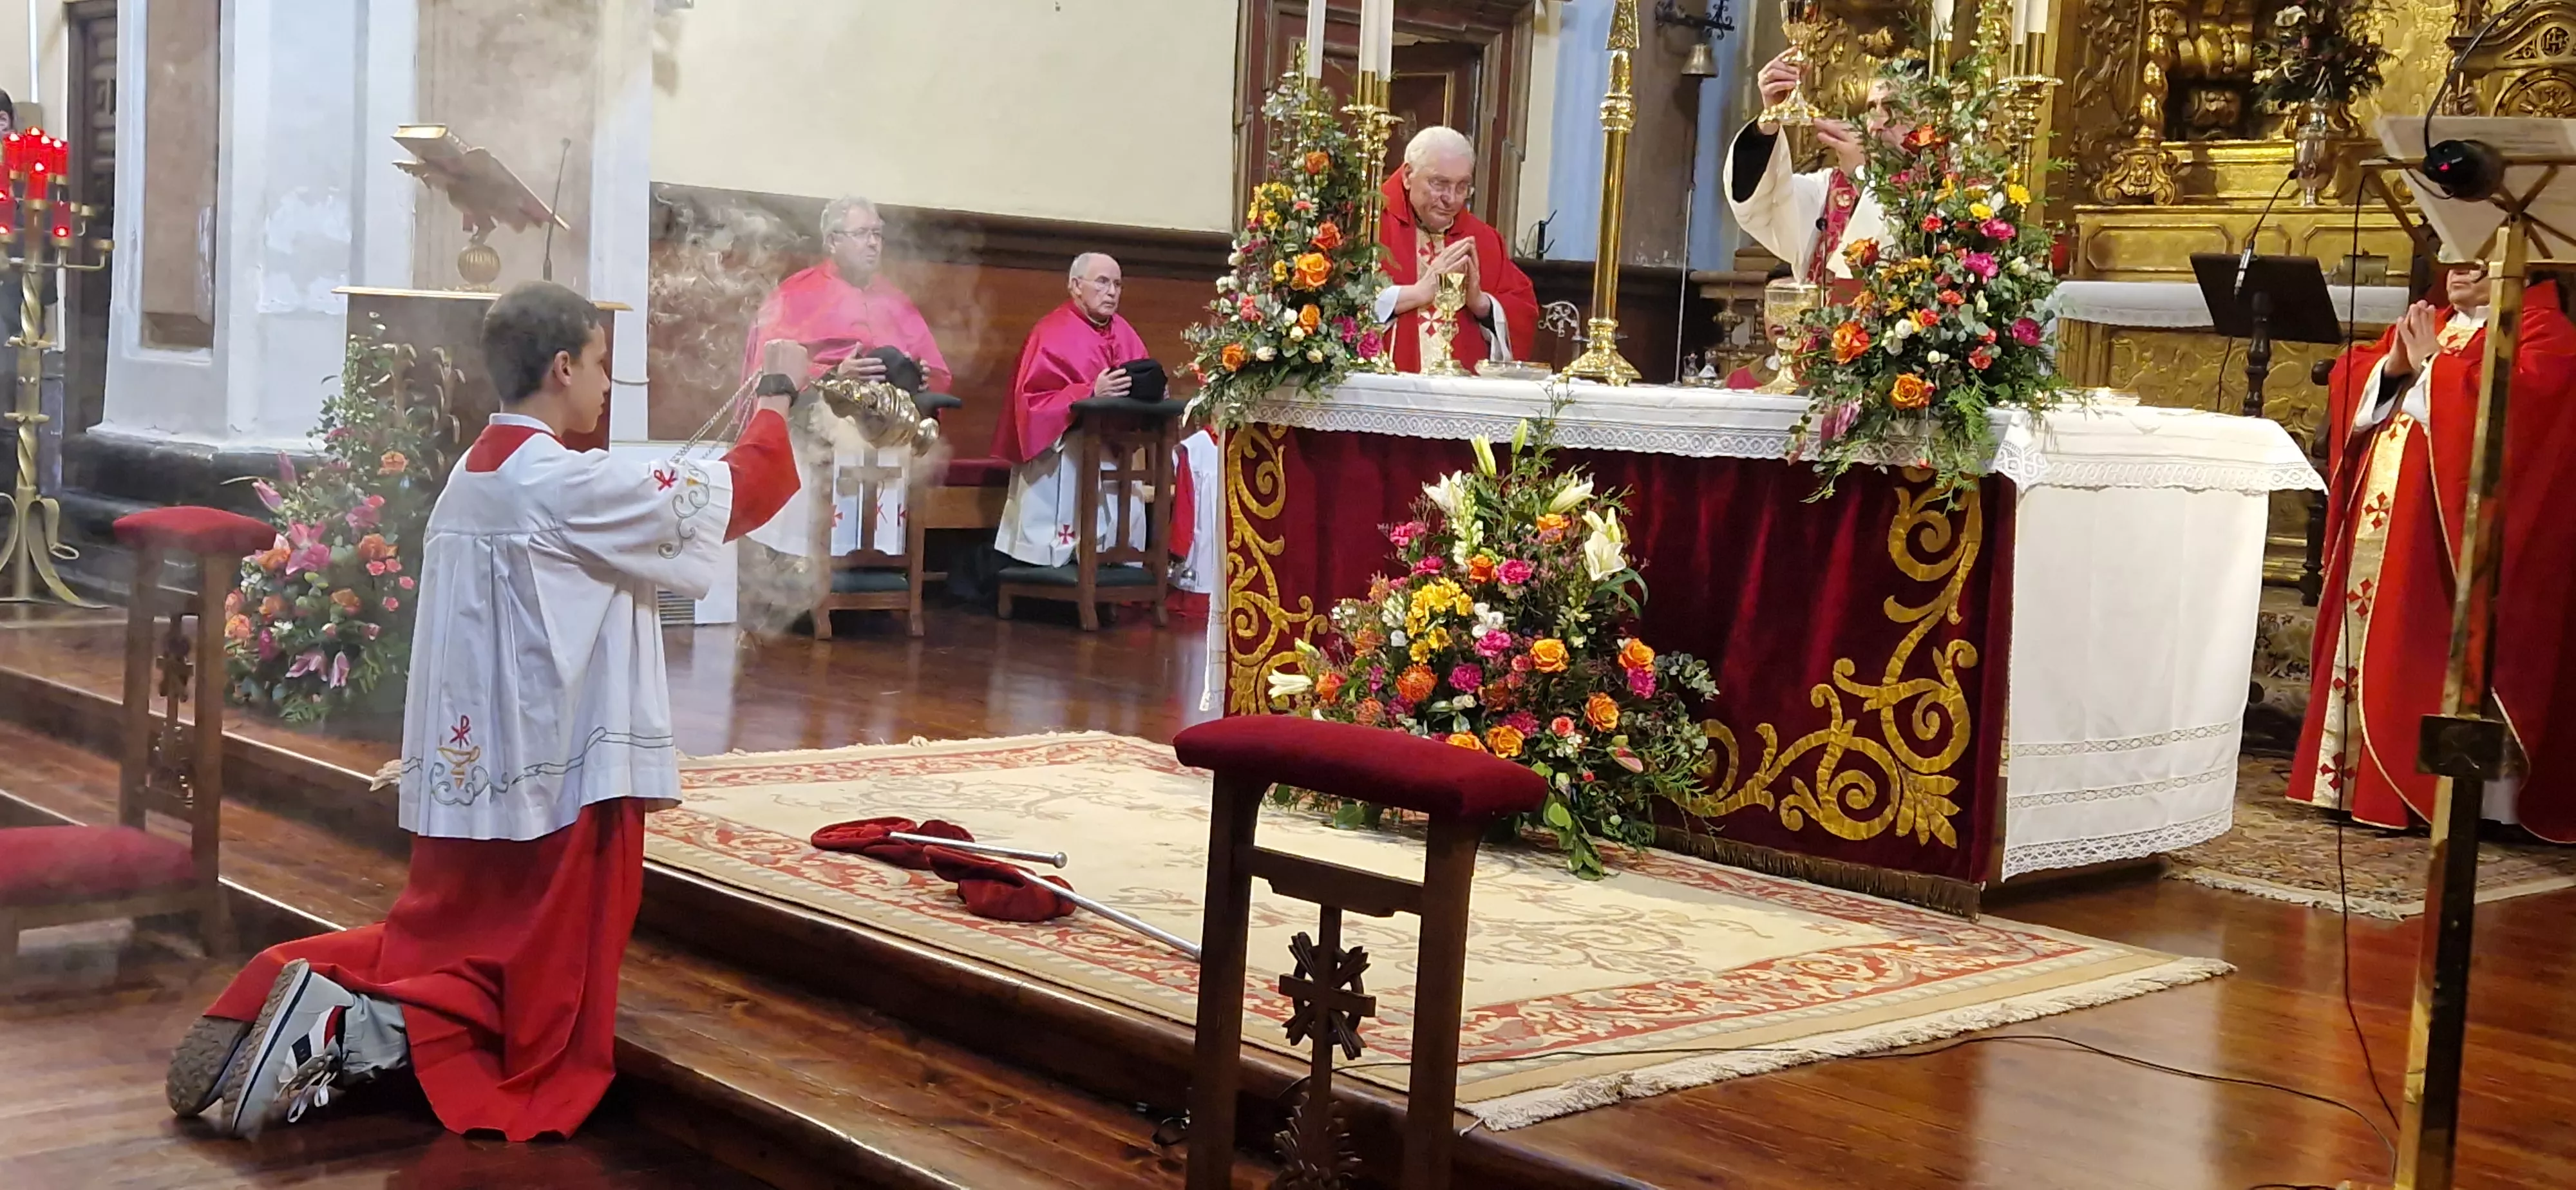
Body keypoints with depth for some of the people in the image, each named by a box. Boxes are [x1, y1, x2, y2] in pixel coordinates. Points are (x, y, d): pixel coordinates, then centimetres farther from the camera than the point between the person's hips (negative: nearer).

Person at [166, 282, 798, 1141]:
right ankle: (346, 1029, -16)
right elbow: (734, 493, -8)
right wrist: (772, 406, 8)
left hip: (464, 779, 8)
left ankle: (304, 985, -2)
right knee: (535, 1014, 3)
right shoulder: (569, 485, -16)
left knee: (443, 948, 23)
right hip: (555, 785, -8)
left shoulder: (469, 480, 9)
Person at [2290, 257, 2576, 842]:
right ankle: (2355, 778, 11)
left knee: (2421, 653, -11)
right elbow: (2346, 380, 17)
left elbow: (2512, 398, -20)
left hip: (2445, 527, -8)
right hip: (2381, 517, 8)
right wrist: (2391, 365, -3)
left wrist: (2431, 363, -11)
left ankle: (2414, 792, -8)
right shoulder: (2424, 324, 22)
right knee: (2370, 650, 7)